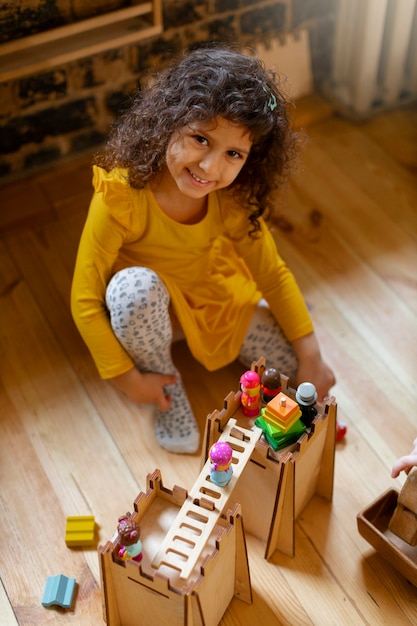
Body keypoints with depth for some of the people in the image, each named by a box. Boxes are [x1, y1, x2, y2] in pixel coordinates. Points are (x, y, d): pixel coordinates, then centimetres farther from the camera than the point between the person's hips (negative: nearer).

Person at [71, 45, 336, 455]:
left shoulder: (233, 198, -19)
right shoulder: (121, 195, -33)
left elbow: (272, 275, -7)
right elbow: (85, 301, -27)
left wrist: (310, 356, -9)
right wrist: (127, 378, -25)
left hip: (213, 300, 3)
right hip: (145, 310, -2)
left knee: (295, 363, -8)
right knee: (135, 285, -38)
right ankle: (167, 382, -10)